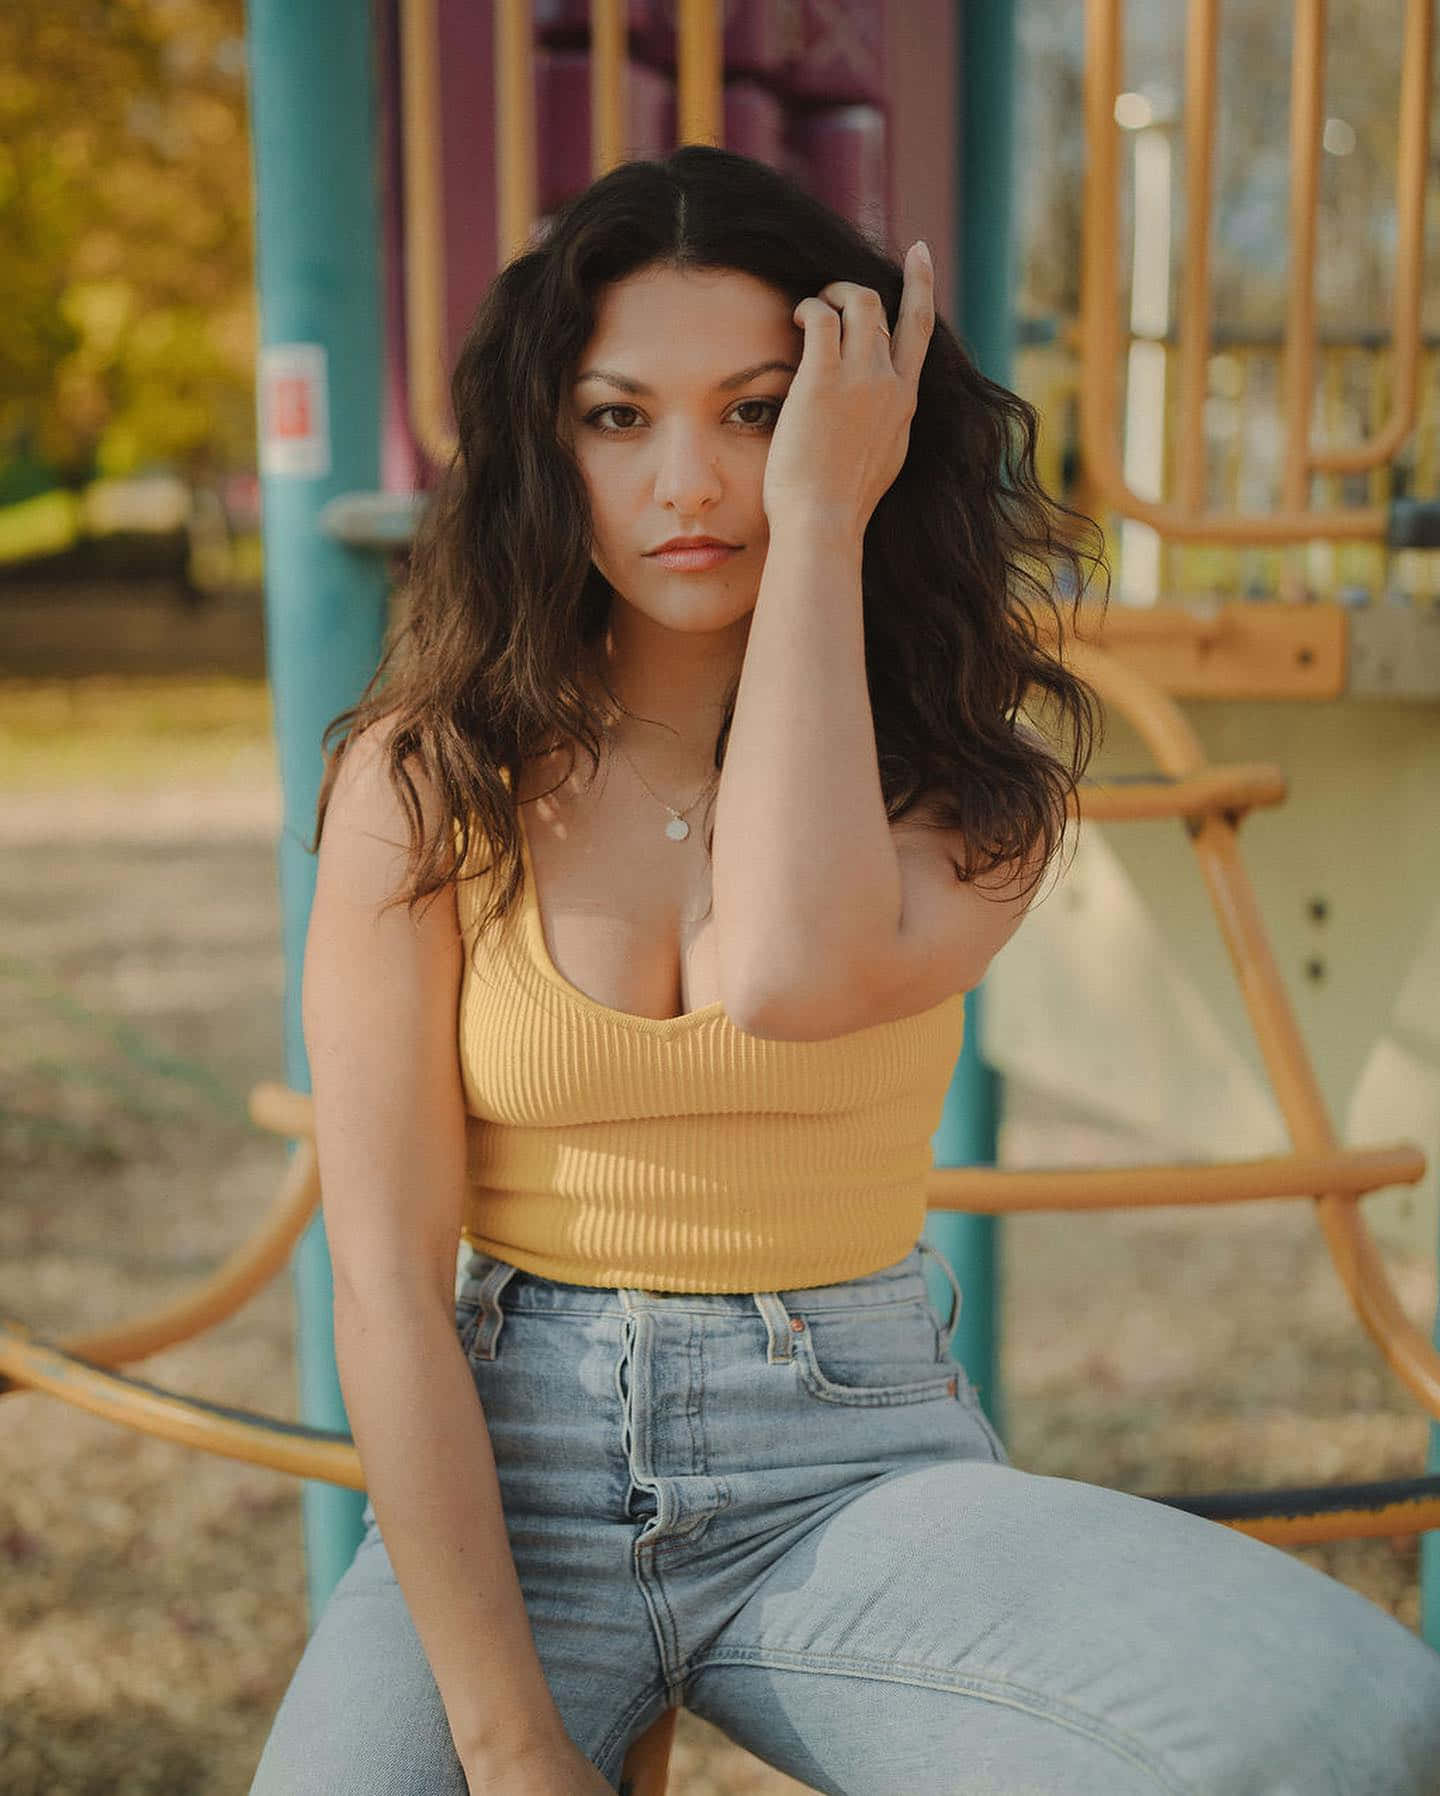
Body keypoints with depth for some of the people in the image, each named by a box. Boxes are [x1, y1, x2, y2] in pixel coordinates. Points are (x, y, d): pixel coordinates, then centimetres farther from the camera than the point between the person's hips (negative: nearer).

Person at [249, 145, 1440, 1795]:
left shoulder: (966, 765, -1)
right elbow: (388, 1287, -6)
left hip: (857, 1472, 1)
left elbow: (794, 978, -26)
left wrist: (815, 523, -17)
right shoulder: (423, 776, -2)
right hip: (511, 1472, 0)